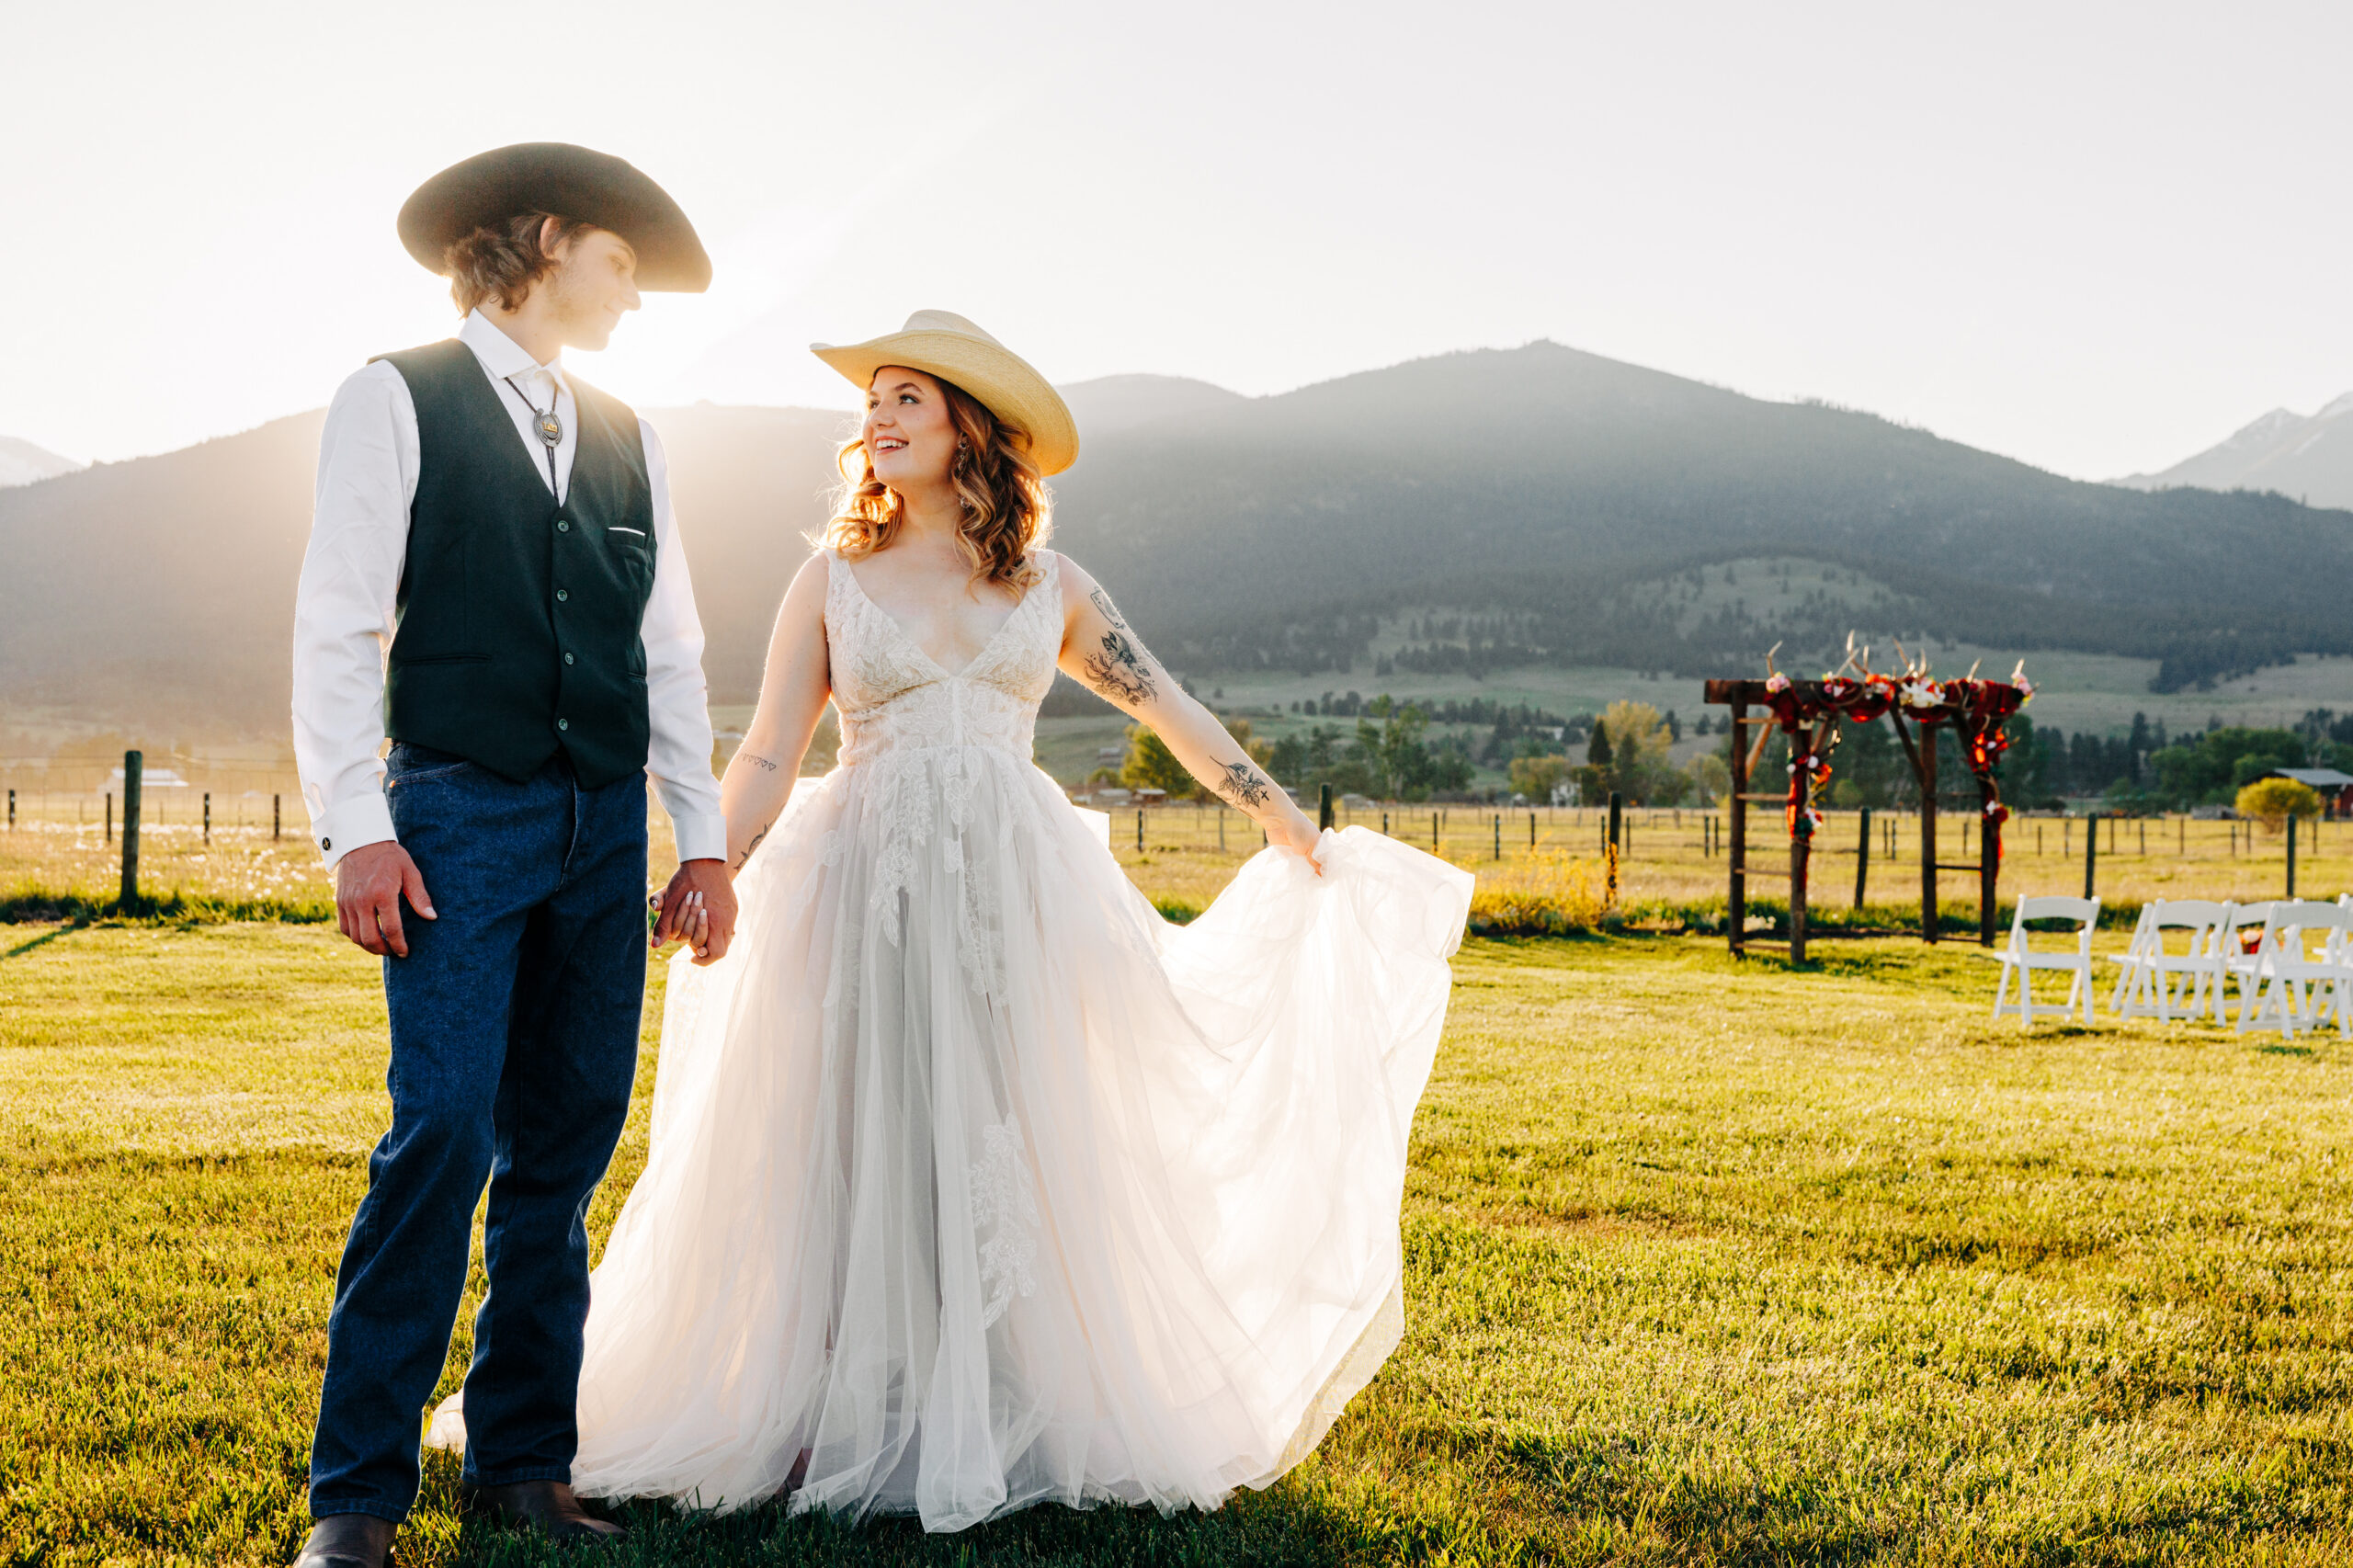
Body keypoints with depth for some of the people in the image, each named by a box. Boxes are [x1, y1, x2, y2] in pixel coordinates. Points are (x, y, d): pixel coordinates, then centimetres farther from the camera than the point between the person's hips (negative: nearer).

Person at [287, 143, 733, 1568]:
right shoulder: (398, 400, 2)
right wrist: (359, 827, -12)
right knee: (445, 1133, -12)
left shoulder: (626, 437, 18)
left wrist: (704, 841, 13)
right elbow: (339, 625, -4)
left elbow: (671, 649, 18)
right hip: (462, 817, -5)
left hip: (606, 825, 5)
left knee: (568, 1144, 5)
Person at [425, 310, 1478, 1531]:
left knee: (1016, 1157, 3)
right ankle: (842, 1429, 11)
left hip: (1016, 894, 1)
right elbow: (767, 757, 0)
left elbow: (1174, 715, 13)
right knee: (858, 1159, 0)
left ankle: (1009, 1426, 15)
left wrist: (1299, 839, 15)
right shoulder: (831, 582, 6)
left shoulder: (1050, 589, 9)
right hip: (865, 896, -1)